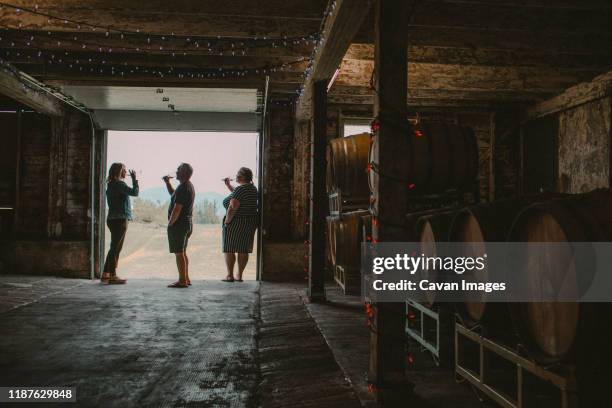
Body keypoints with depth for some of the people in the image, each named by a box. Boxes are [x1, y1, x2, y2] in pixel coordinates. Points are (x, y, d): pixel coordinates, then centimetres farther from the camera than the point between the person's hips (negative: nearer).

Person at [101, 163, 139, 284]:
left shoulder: (111, 184, 16)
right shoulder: (118, 184, -13)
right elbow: (134, 192, -21)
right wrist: (134, 179, -11)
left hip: (113, 219, 10)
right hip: (119, 219, -10)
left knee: (114, 247, 15)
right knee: (116, 248, -5)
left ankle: (106, 274, 19)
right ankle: (112, 276, 0)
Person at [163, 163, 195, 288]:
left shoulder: (183, 188, -18)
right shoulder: (189, 186, 14)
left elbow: (177, 209, -22)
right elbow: (173, 194, 30)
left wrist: (170, 223, -12)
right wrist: (167, 183, 17)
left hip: (178, 224, -10)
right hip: (187, 223, 10)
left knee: (179, 253, -6)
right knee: (182, 252, 16)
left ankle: (182, 281, -4)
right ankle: (186, 279, 21)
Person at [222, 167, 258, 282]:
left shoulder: (240, 189, -17)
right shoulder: (253, 188, 10)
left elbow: (232, 207, -23)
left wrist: (227, 221, -16)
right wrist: (228, 185, 25)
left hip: (236, 223, -8)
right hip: (251, 222, 8)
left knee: (229, 249, 3)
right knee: (243, 250, 9)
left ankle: (230, 275, 5)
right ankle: (239, 275, 12)